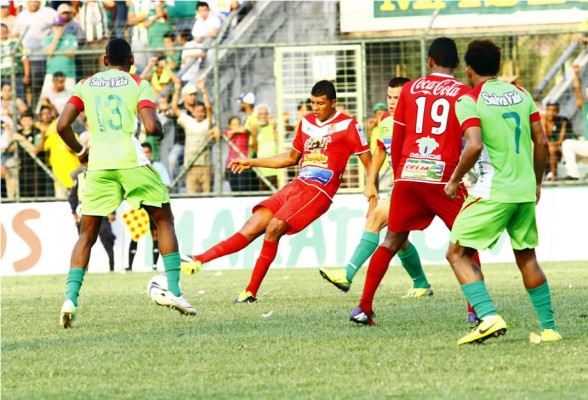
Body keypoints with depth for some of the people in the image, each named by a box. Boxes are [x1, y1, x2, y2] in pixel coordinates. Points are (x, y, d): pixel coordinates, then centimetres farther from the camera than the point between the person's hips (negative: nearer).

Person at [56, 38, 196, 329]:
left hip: (99, 165, 2)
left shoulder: (85, 85, 14)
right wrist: (160, 130, 17)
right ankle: (173, 291, 3)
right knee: (164, 220, 14)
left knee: (87, 234, 10)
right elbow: (152, 127, -6)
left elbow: (62, 126, 5)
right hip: (132, 161, -2)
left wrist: (80, 151, 21)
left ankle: (71, 297, -8)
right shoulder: (138, 84, 7)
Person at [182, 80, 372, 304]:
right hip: (297, 185, 7)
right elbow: (292, 157, 31)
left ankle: (251, 292, -17)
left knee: (274, 228, -22)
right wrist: (252, 163, 29)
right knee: (251, 229, -5)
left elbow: (368, 161, -2)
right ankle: (197, 262, -15)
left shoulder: (348, 126, -2)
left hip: (318, 191, -7)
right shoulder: (306, 123, 18)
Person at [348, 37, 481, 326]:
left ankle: (363, 308, 7)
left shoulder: (410, 89, 11)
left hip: (408, 173, 3)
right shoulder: (463, 93, 3)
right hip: (443, 175, -3)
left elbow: (396, 140, 14)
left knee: (392, 241, 12)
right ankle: (475, 310, 1)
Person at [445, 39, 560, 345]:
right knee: (527, 257, 18)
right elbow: (541, 142, 9)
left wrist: (454, 180, -6)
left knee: (457, 254, 2)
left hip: (492, 192, -6)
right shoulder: (521, 95, 10)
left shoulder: (469, 101, -7)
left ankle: (489, 317, -16)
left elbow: (474, 146, -19)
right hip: (524, 189, 6)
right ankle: (549, 327, 14)